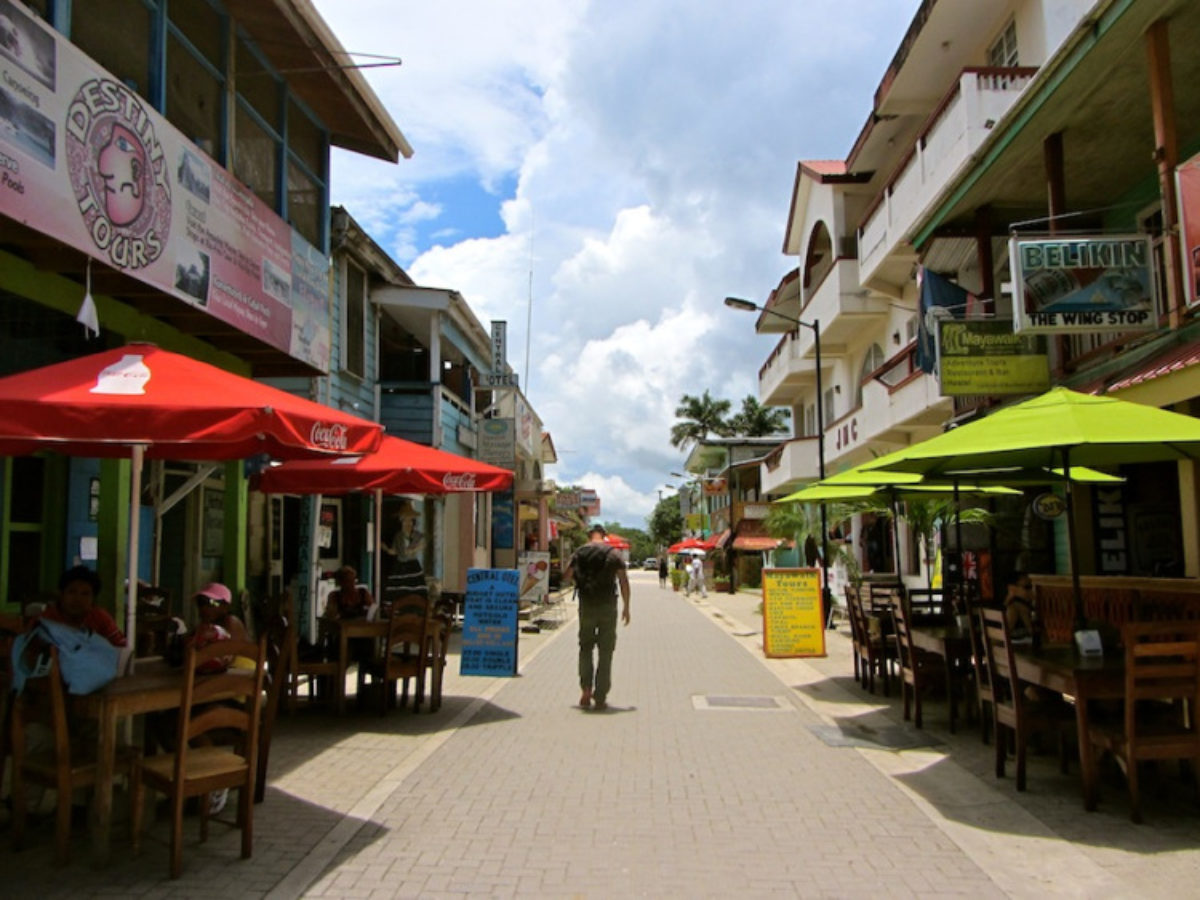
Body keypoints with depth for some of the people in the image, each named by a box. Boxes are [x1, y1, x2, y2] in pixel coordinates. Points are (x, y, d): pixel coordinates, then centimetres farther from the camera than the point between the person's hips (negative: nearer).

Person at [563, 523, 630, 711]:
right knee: (605, 651, 5)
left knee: (585, 647, 16)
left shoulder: (579, 553, 3)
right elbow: (624, 581, -4)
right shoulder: (613, 554, 0)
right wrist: (626, 607, 4)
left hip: (586, 606, 1)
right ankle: (600, 697, 5)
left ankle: (586, 689, 1)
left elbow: (566, 577, 3)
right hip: (608, 606, -1)